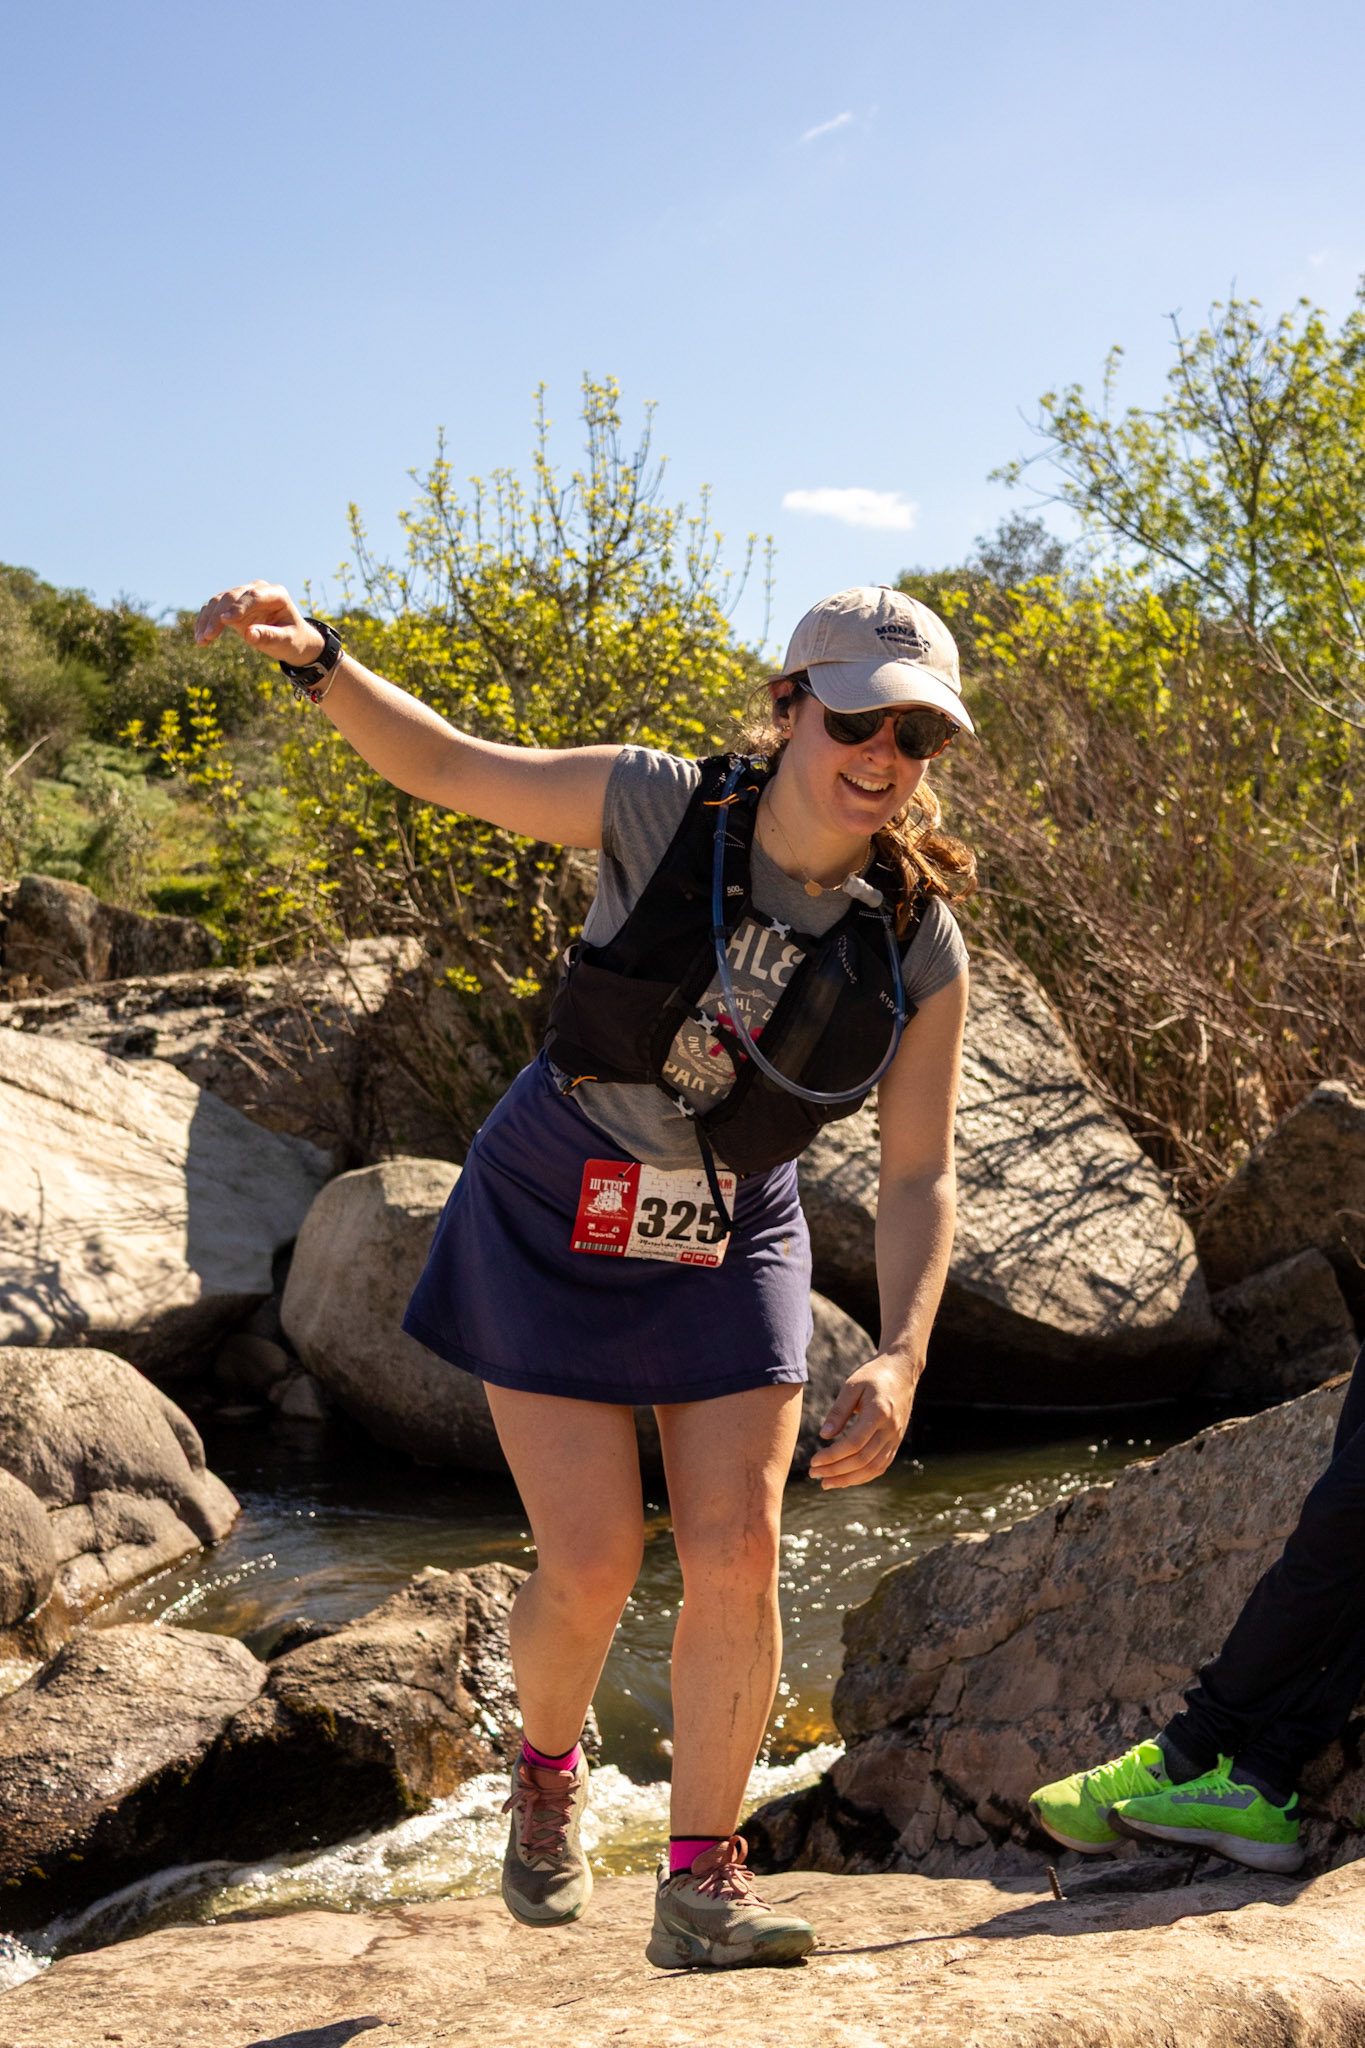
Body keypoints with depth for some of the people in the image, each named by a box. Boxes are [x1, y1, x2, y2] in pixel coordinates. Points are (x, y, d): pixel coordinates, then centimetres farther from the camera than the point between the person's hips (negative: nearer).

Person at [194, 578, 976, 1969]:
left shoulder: (920, 952, -13)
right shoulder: (656, 809, -19)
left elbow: (919, 1177, -9)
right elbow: (444, 766, -10)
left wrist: (901, 1356, -25)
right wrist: (312, 655, -28)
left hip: (726, 1246, 2)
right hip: (553, 1226, -2)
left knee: (736, 1552, -7)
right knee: (592, 1568, -6)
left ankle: (702, 1884, 12)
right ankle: (549, 1767, 29)